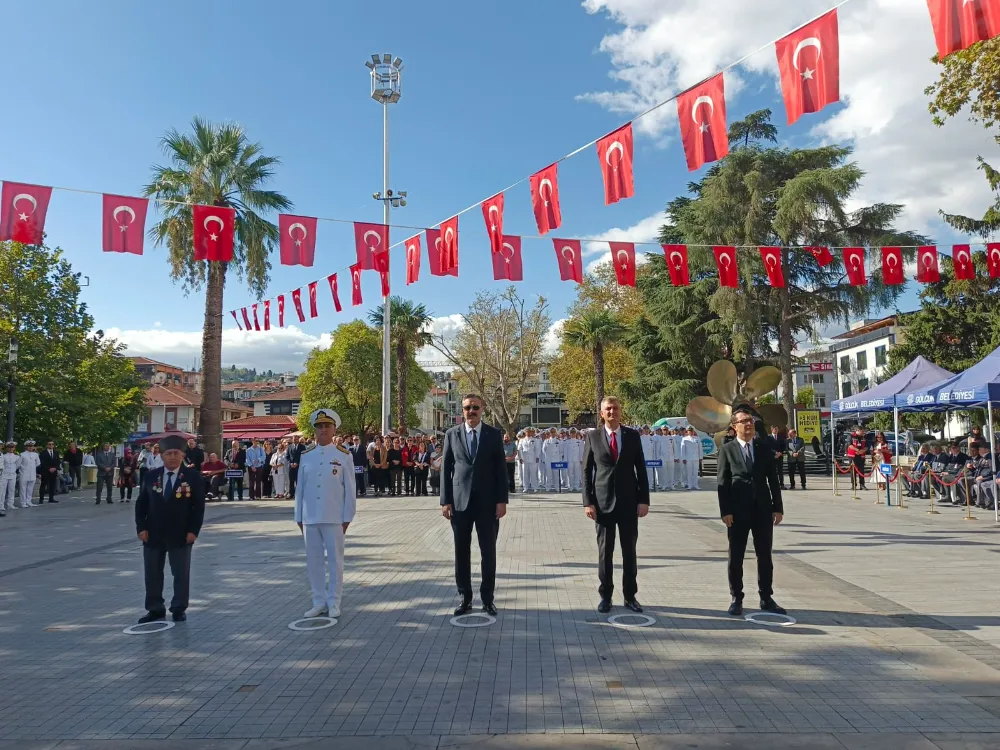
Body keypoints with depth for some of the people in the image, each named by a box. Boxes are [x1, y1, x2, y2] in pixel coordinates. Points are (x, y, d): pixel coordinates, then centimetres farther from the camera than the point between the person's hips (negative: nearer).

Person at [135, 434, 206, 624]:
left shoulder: (193, 477, -5)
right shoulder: (151, 476, 3)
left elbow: (199, 506, -6)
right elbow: (141, 503, 6)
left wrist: (193, 530, -13)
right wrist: (141, 527, -4)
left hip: (181, 535, -3)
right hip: (153, 534, 3)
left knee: (181, 574, 5)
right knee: (152, 574, 10)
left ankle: (179, 609, 18)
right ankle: (155, 609, 23)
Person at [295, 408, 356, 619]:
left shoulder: (344, 456, -2)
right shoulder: (306, 457, 7)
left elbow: (350, 489, -1)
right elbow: (300, 488, 10)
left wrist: (347, 517, -4)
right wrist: (299, 517, 8)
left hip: (334, 518, -3)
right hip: (310, 518, 3)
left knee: (335, 561, 5)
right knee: (313, 561, 9)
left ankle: (334, 603, 16)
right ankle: (319, 602, 21)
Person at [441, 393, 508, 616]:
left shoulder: (494, 434, 2)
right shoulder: (452, 434, 4)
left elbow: (501, 469, 1)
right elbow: (446, 469, 4)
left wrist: (502, 500, -5)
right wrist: (445, 501, -1)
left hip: (487, 502, -1)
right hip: (460, 501, 1)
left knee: (488, 552, 5)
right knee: (462, 552, 7)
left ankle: (488, 598, 16)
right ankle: (465, 598, 18)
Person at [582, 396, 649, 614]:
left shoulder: (633, 436, 3)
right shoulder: (593, 436, 0)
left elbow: (641, 470, 4)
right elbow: (587, 471, 0)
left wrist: (644, 500, -3)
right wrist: (588, 502, -6)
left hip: (629, 502, 1)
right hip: (603, 502, -1)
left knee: (629, 550, 8)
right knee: (605, 551, 6)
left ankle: (630, 595, 20)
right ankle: (605, 596, 16)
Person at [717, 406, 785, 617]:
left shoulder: (765, 447, 6)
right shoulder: (727, 450, -1)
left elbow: (773, 479, 6)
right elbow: (723, 483, -4)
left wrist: (777, 507, 1)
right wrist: (725, 511, -11)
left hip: (763, 509, 2)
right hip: (738, 511, -2)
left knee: (764, 556, 9)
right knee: (736, 557, 5)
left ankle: (766, 598, 20)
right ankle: (736, 599, 15)